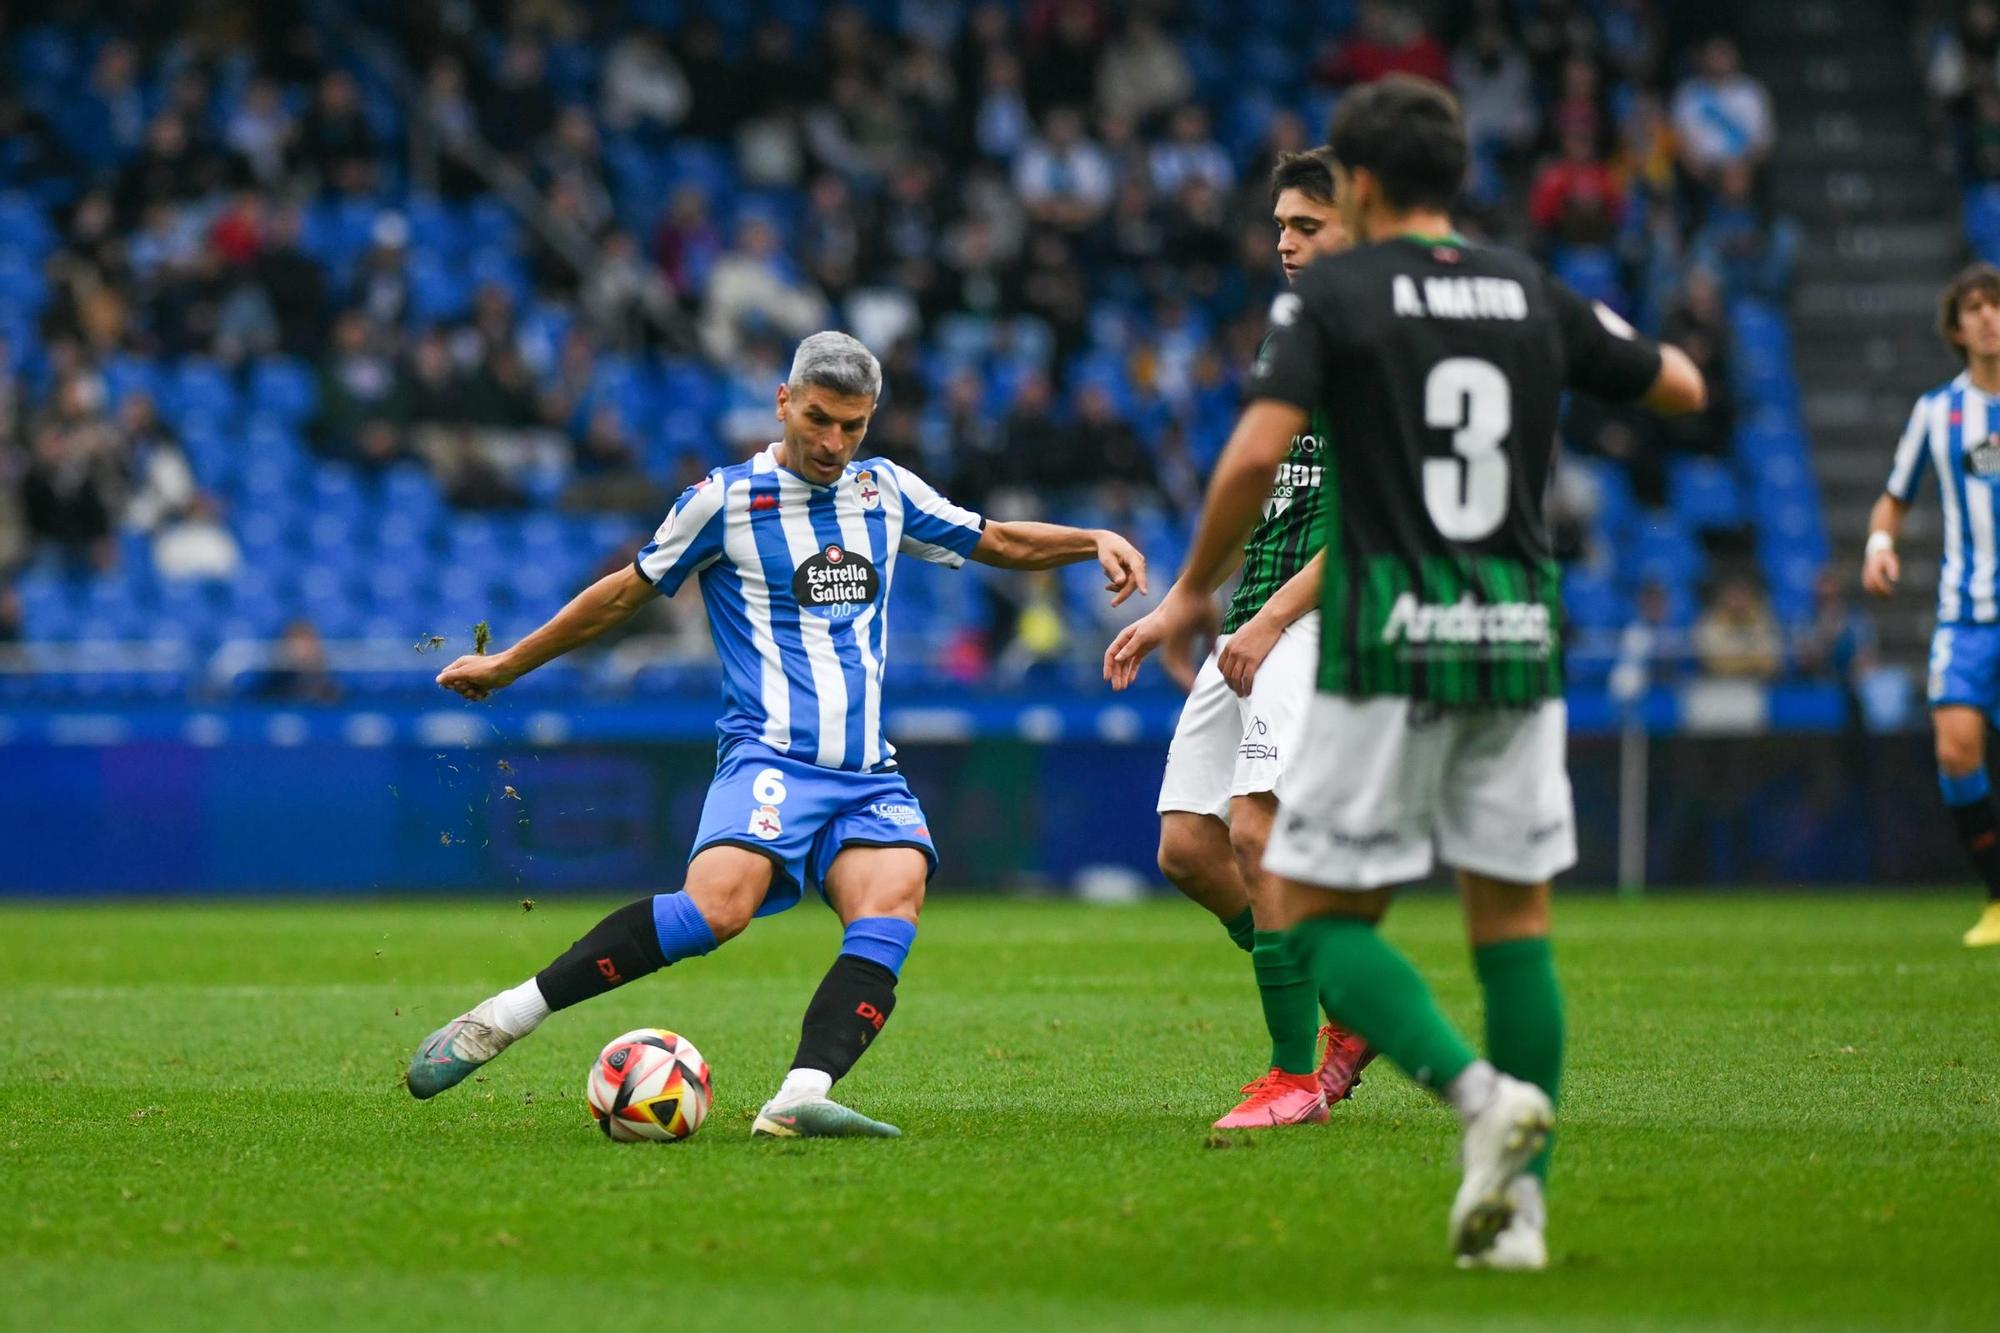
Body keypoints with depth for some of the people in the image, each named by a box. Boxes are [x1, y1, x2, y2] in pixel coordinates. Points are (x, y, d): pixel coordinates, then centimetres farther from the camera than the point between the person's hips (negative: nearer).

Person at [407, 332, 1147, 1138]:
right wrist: (507, 665, 20)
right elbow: (624, 594, 14)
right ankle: (503, 1017, -25)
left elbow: (1000, 543, 29)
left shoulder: (887, 491, 16)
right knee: (719, 904, -32)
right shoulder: (724, 499, 3)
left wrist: (1095, 541, 12)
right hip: (771, 759, -5)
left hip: (869, 771, 5)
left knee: (893, 899, -28)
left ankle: (801, 1100, -42)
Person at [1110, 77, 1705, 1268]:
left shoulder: (1334, 294, -3)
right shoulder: (1534, 294, 9)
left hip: (1390, 643, -4)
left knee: (1319, 914, 3)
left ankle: (1481, 1092, -19)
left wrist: (1193, 591, -1)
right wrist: (1629, 344, 40)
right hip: (1520, 634, 4)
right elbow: (1683, 389, 19)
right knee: (1514, 918, 10)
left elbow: (1257, 455, -14)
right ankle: (1522, 1206, 6)